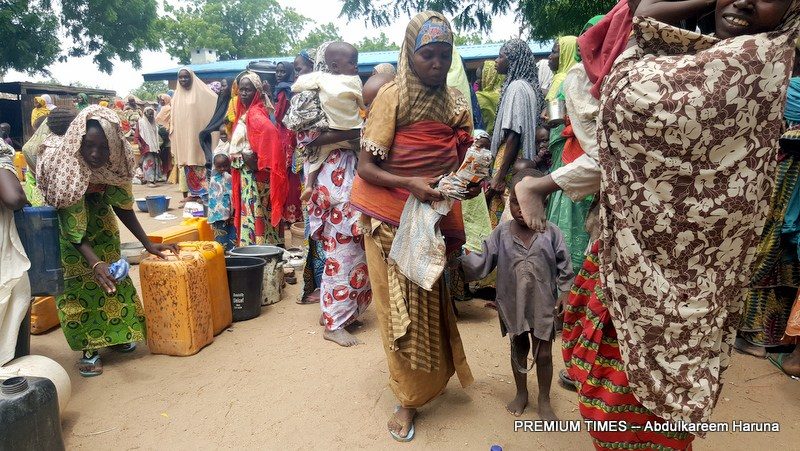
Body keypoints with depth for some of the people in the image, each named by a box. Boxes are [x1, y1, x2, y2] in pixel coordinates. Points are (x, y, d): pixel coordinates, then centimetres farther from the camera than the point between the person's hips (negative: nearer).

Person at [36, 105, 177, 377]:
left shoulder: (116, 161, -26)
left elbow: (122, 205, -13)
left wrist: (148, 244, -14)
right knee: (76, 284, -4)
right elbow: (72, 225, -37)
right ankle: (87, 348, 9)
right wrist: (95, 262, -49)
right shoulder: (62, 165, -38)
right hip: (63, 224, -4)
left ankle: (112, 334, 26)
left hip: (99, 220, 4)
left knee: (111, 278, 7)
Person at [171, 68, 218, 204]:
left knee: (198, 163, -3)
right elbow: (173, 117, 17)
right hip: (182, 135, 5)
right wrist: (172, 132, 13)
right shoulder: (177, 96, 13)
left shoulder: (200, 93, -1)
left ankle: (202, 193, 2)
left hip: (196, 134, -5)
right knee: (186, 164, 6)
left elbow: (217, 102, -7)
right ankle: (191, 193, 12)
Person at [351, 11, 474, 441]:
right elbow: (365, 167, -13)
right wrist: (410, 184, -29)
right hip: (392, 217, -4)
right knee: (402, 305, 3)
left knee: (432, 300, 15)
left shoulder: (456, 103, 4)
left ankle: (429, 378, 37)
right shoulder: (392, 97, -10)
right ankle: (409, 397, 17)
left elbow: (463, 160, 11)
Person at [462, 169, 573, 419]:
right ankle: (521, 394, 40)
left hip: (543, 305, -1)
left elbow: (564, 266, -3)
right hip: (513, 305, 1)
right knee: (518, 349, 19)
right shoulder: (501, 234, -8)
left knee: (544, 353, 10)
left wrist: (565, 291, -8)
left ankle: (544, 400, 32)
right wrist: (460, 257, -25)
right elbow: (481, 263, -11)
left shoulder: (551, 233, -10)